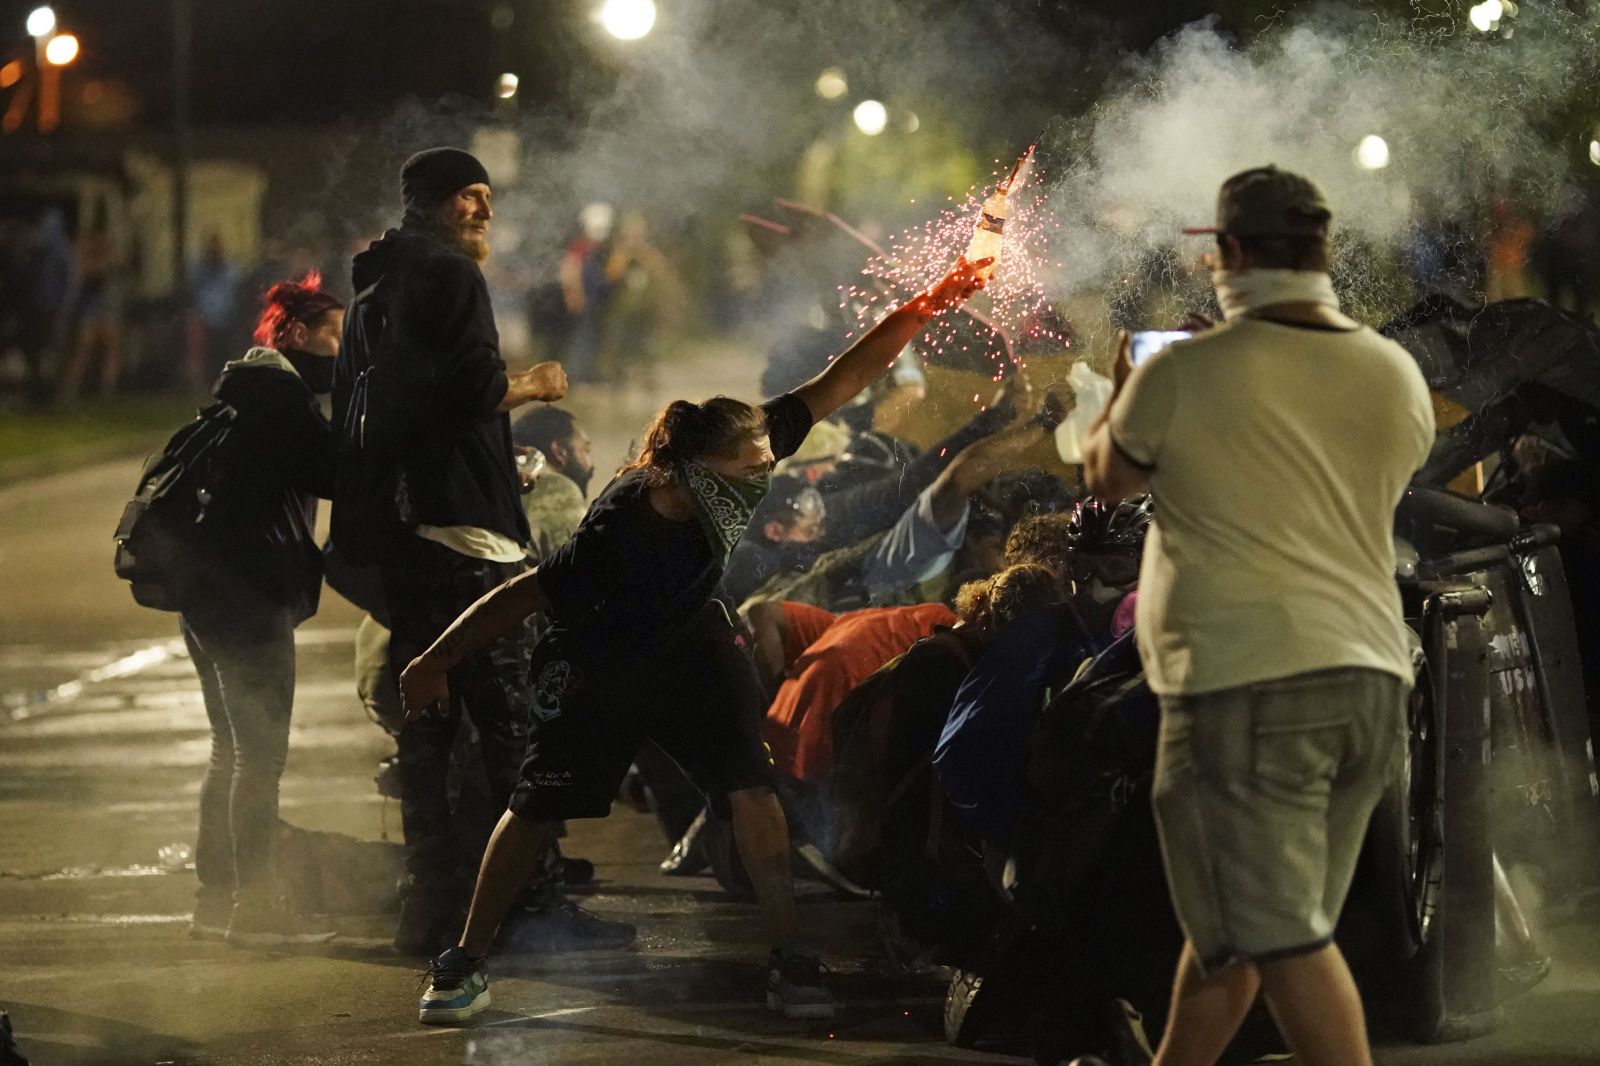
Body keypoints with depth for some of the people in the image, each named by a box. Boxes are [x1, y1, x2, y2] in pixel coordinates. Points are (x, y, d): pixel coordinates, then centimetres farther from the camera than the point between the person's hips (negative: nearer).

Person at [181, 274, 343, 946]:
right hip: (251, 593, -11)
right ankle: (253, 906, -7)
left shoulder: (247, 386, 20)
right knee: (260, 751, -7)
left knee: (234, 750, 16)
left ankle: (214, 899, 20)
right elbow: (334, 472, -18)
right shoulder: (277, 390, -12)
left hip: (211, 588, 11)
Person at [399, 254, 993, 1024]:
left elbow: (842, 381, -22)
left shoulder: (743, 457, -27)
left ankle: (788, 960, -4)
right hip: (598, 663, -4)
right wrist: (433, 664, -26)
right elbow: (525, 596, -31)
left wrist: (929, 306, -27)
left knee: (750, 786, -11)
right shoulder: (621, 533, -40)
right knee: (539, 809, 2)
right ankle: (464, 964, 16)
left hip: (688, 641, 4)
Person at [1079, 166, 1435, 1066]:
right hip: (1371, 678, 6)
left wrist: (1125, 391, 33)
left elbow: (1106, 478, 11)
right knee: (1229, 922, 17)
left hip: (1246, 684, -6)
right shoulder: (1396, 374, 7)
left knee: (1284, 939, -6)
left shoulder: (1185, 374, -8)